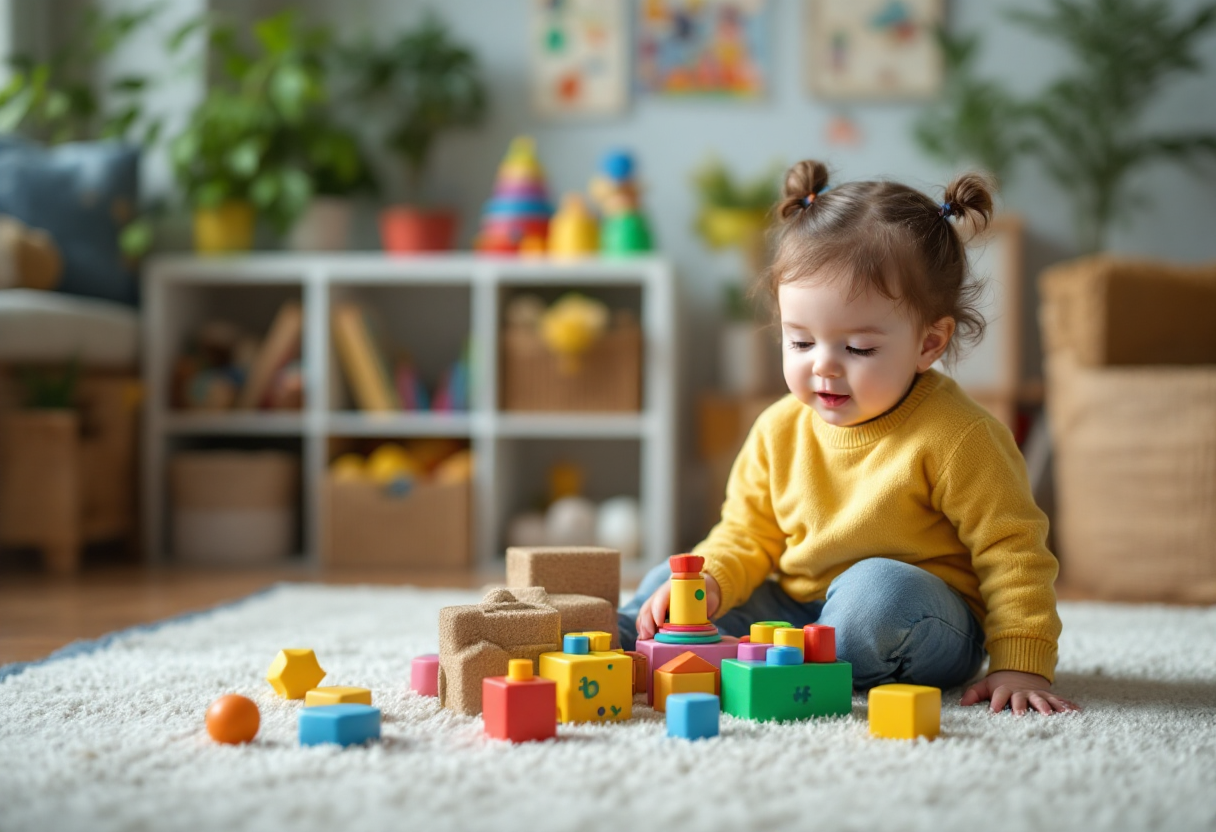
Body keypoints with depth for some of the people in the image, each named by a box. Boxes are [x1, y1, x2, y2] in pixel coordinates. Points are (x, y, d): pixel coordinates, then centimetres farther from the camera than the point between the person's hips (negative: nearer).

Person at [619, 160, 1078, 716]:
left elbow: (1012, 549, -14)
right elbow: (747, 536, 9)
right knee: (668, 584, 0)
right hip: (796, 608, 6)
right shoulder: (779, 431, 0)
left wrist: (1021, 664, -21)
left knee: (878, 588, -38)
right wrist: (709, 582, -13)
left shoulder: (954, 438, -17)